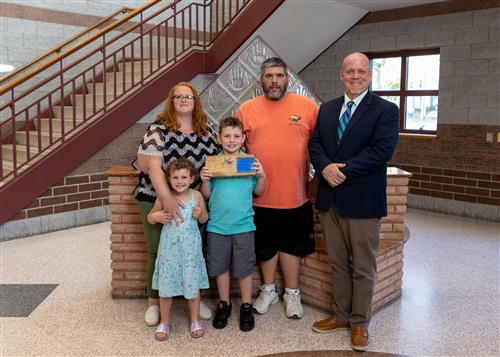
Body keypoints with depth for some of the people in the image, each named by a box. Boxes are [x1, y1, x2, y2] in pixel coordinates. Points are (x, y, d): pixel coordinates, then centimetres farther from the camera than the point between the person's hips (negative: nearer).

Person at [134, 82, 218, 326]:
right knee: (158, 252, 7)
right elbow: (153, 166, -20)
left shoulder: (206, 130, 4)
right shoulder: (158, 129, -10)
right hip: (157, 199, -3)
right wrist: (167, 199, -30)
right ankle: (154, 302, 24)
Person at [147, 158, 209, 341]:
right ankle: (164, 322, 30)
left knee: (192, 284, 11)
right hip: (169, 248, 0)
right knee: (166, 285, 9)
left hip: (190, 248, 0)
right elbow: (150, 217, 5)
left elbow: (204, 219, 8)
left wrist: (200, 214, -14)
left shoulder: (196, 196, -6)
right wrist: (156, 216, -17)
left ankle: (195, 320, 31)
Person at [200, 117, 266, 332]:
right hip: (217, 225, 1)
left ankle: (246, 306, 27)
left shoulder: (250, 161, -2)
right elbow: (207, 195, 3)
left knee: (244, 268, 9)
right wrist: (205, 181, -15)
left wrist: (262, 176, -12)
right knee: (220, 267, 14)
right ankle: (224, 304, 32)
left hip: (243, 225, -1)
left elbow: (258, 192, 5)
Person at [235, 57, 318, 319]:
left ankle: (292, 293, 31)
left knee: (292, 245, 14)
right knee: (265, 246, 16)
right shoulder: (246, 109, 2)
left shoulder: (307, 106, 0)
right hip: (260, 196, 1)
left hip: (296, 195, -1)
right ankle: (268, 290, 37)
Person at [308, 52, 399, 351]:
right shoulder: (327, 109, 12)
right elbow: (315, 144, 6)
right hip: (330, 198, 5)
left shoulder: (386, 110, -5)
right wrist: (325, 167, -14)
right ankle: (341, 315, 31)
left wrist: (343, 171, -19)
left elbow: (381, 150, -16)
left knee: (363, 267, 7)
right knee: (338, 264, 16)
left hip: (363, 201, -5)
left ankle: (360, 323, 23)